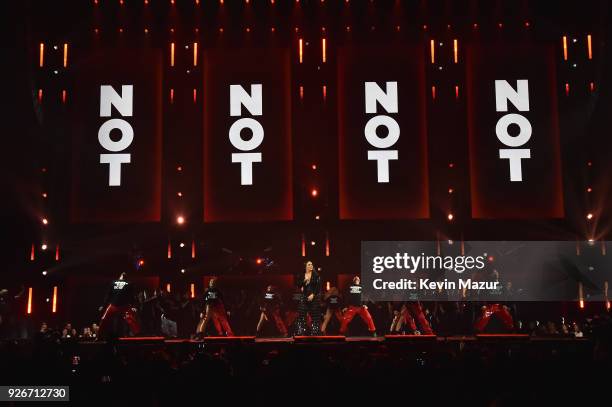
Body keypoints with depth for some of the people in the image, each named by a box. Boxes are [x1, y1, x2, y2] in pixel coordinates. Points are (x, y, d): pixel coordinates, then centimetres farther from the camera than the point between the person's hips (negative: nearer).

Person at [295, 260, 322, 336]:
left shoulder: (316, 275, 0)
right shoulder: (301, 276, 7)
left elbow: (318, 286, -4)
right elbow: (299, 285, 5)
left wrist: (313, 295, -13)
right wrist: (304, 281, -10)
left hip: (314, 297, -2)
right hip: (304, 296, 2)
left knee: (315, 315, -2)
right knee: (302, 314, -5)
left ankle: (315, 332, 3)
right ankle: (300, 332, -3)